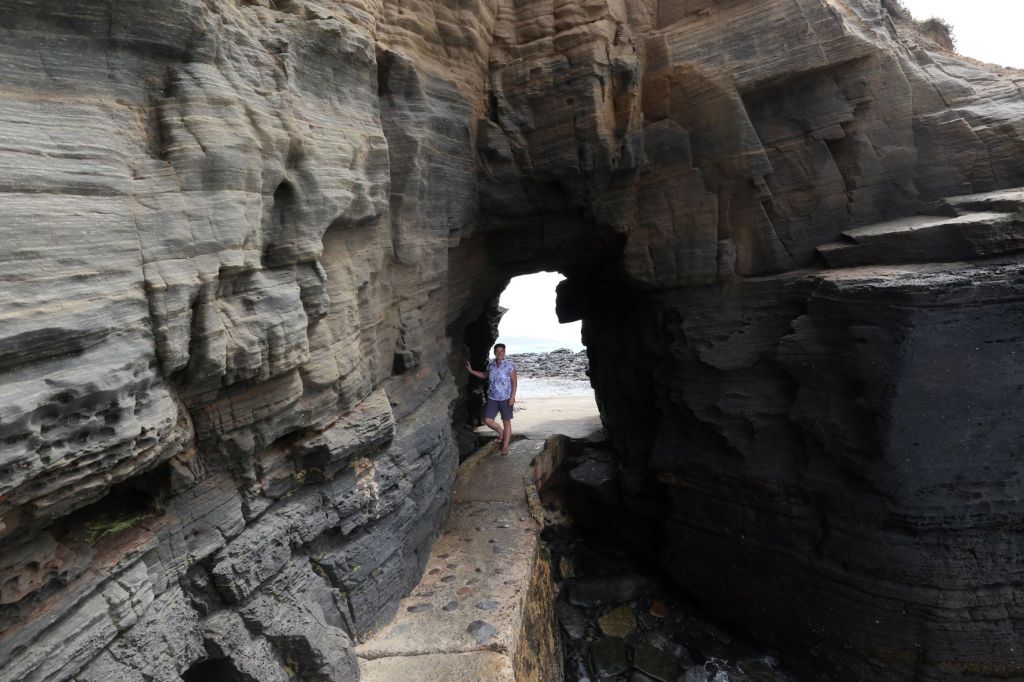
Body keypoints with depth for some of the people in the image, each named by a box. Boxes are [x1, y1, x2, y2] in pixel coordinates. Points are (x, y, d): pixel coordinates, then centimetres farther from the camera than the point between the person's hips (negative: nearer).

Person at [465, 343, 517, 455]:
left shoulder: (509, 365, -11)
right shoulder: (490, 365, 3)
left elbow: (514, 381, -9)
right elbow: (485, 376, 21)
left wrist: (512, 397, -15)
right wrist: (471, 371, 16)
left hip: (506, 398, -4)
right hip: (492, 398, 4)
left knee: (506, 422, 5)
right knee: (487, 420, -3)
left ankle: (505, 447, 15)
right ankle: (501, 432, 27)